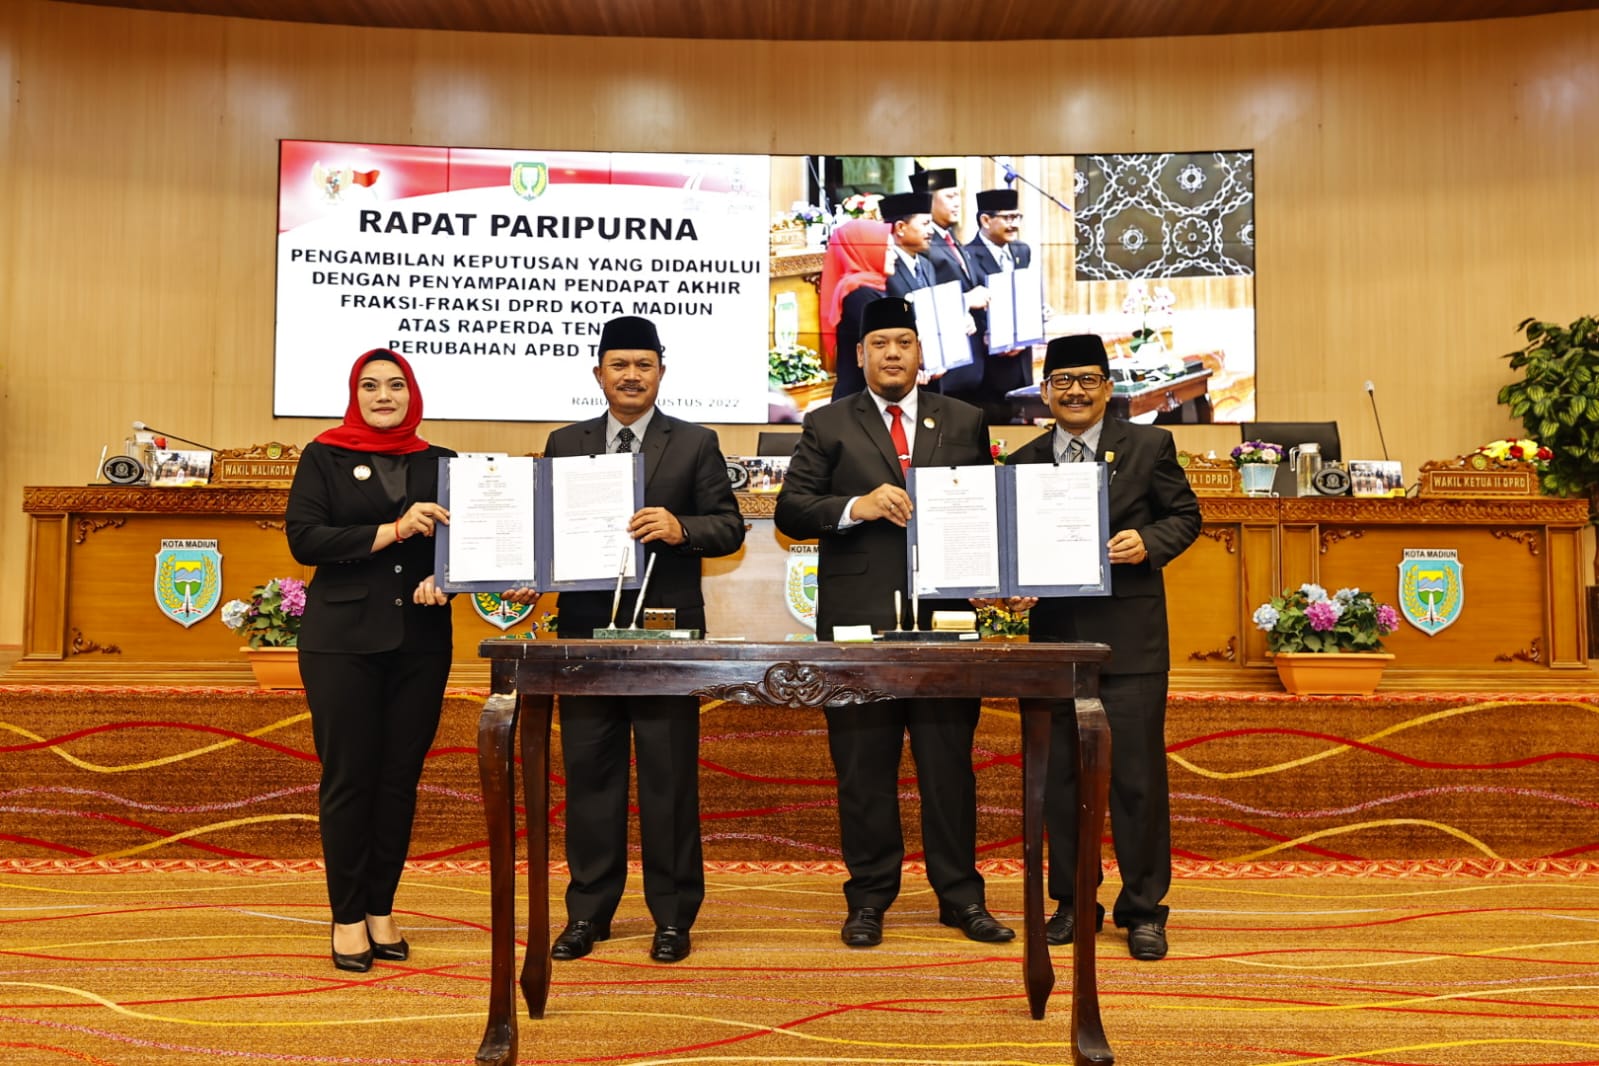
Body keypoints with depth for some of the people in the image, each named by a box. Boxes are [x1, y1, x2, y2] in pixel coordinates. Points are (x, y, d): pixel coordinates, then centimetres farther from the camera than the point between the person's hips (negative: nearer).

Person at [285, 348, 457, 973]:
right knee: (348, 777, 0)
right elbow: (303, 538, -7)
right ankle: (347, 917, 12)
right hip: (343, 638, -2)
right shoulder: (324, 456, 4)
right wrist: (392, 531, -16)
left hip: (420, 640, 3)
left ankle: (381, 909, 19)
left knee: (401, 777, 6)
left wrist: (441, 579, -11)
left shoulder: (439, 463, 10)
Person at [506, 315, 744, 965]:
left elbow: (729, 528, 1)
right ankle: (588, 911, 21)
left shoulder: (695, 444, 6)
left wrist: (680, 527, -17)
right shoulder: (564, 445, 13)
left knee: (669, 777, 4)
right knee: (588, 772, 8)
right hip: (585, 630, 3)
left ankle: (673, 916, 16)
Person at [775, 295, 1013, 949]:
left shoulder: (965, 423, 14)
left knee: (950, 762, 7)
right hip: (859, 619, -1)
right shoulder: (827, 426, 9)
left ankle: (960, 896, 20)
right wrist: (855, 506, -15)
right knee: (863, 768, 6)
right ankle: (869, 898, 18)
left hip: (945, 617, 1)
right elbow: (791, 510, 2)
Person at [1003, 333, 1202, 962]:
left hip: (1130, 639, -3)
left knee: (1137, 777, 0)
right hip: (1054, 636, 3)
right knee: (1060, 776, 9)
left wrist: (1149, 542, -12)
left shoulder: (1149, 446, 5)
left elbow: (1185, 515, 8)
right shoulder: (1023, 462, 11)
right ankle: (1072, 902, 23)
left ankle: (1143, 910, 15)